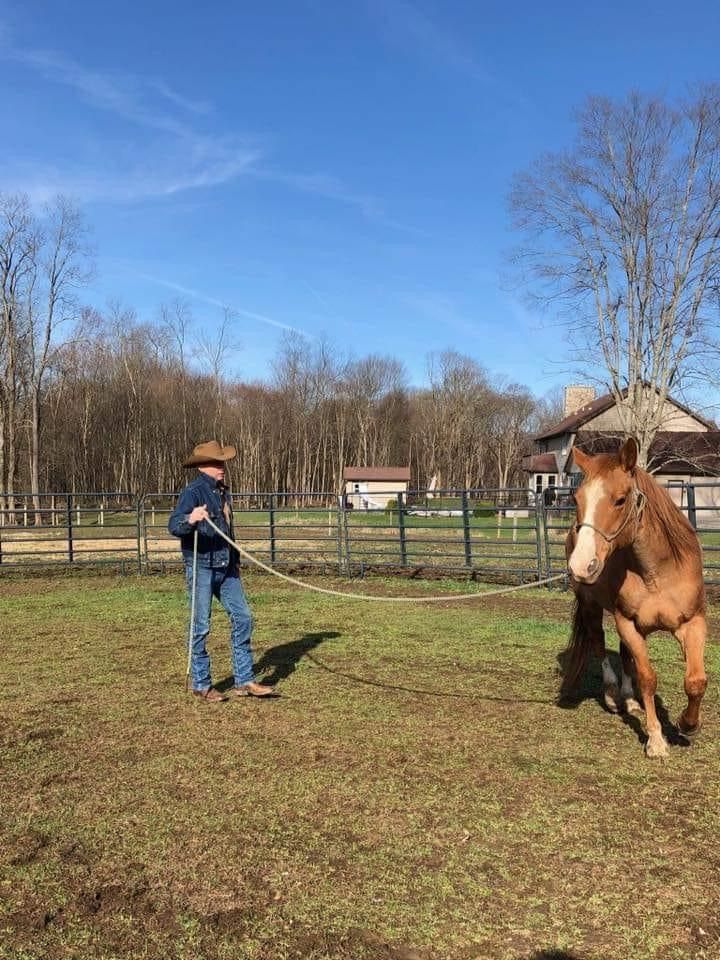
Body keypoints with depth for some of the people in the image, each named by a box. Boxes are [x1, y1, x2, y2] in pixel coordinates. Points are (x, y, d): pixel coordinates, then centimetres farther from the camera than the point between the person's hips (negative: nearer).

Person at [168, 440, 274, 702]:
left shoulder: (222, 491, 14)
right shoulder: (193, 491, -12)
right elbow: (173, 525, -25)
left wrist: (236, 559, 26)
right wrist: (190, 518, -45)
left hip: (226, 567, 8)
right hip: (201, 567, -8)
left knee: (242, 618, 6)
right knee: (201, 626, 0)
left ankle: (244, 680, 14)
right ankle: (200, 684, 14)